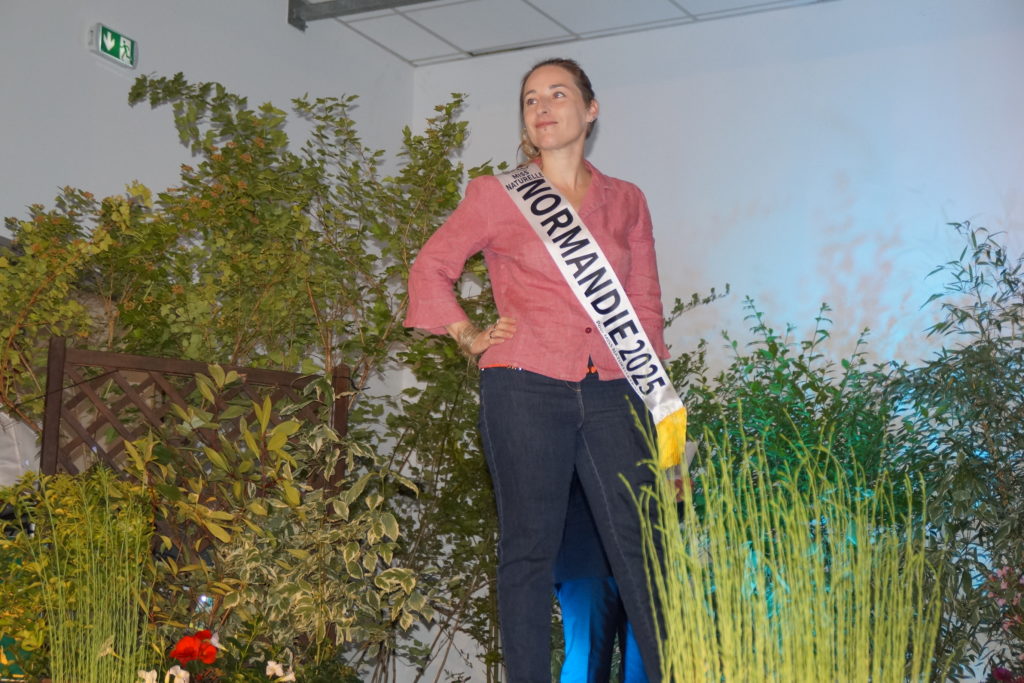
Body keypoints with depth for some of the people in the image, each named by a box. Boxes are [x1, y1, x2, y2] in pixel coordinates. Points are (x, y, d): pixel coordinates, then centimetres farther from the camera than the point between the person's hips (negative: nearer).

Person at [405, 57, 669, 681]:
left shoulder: (627, 201, 15)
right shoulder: (495, 195, 8)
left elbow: (646, 309, 17)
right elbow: (431, 267, 16)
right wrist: (469, 337, 5)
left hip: (611, 393, 2)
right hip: (525, 391, -1)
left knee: (639, 546, -2)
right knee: (529, 548, 2)